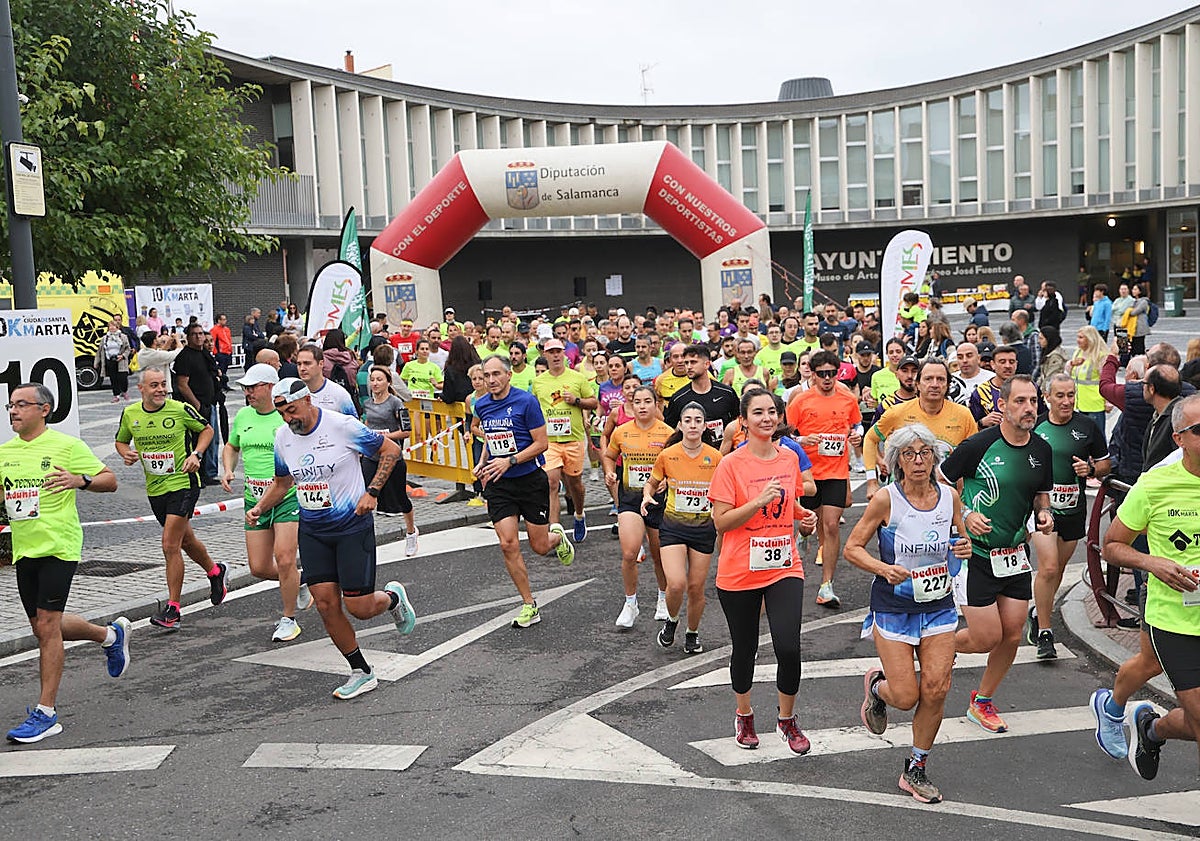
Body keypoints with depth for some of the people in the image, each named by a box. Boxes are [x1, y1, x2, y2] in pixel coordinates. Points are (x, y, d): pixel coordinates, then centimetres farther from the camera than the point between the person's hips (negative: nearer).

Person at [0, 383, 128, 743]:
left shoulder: (67, 446, -6)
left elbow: (110, 480, -3)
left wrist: (80, 480, -22)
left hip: (58, 547, -7)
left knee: (47, 626, -9)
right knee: (43, 628, 14)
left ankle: (46, 712, -1)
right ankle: (111, 634, 39)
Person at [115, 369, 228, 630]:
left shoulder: (181, 410, -11)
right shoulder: (130, 414, 1)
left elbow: (206, 429, 4)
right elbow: (121, 441, 17)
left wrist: (196, 454, -11)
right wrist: (126, 453, -5)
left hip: (183, 483, -5)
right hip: (154, 488, 5)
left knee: (170, 545, -11)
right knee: (185, 540, 19)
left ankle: (173, 608, -3)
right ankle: (215, 572, 47)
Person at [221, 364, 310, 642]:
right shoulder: (242, 416, 9)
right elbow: (230, 446, 25)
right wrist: (228, 470, 7)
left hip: (289, 497, -5)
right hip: (255, 500, 5)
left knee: (284, 559, -14)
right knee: (259, 568, 3)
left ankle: (289, 619, 5)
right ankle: (299, 580, 34)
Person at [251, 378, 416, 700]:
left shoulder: (342, 426, -15)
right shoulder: (282, 436, 2)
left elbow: (390, 450, -5)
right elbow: (282, 482, 18)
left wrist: (372, 492, -14)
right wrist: (259, 508, 1)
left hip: (353, 526, -5)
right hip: (312, 531, 5)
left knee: (359, 607, -7)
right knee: (326, 604, -1)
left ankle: (393, 597, 29)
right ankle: (361, 673, 14)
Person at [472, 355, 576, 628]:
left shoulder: (526, 401, -13)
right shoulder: (481, 405, 4)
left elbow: (542, 443, -13)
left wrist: (509, 461, -21)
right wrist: (484, 463, 8)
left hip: (530, 480, -4)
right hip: (499, 484, 4)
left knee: (539, 547, 4)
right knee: (508, 545, -8)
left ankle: (557, 536, 42)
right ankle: (530, 606, 4)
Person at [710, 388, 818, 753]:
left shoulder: (790, 459, 5)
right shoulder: (731, 464, -10)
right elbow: (720, 521, -12)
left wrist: (806, 516, 1)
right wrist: (759, 502, -24)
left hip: (784, 568, 3)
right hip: (739, 572, -3)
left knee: (789, 647, -9)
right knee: (744, 648, 12)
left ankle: (787, 719, 17)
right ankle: (744, 716, 37)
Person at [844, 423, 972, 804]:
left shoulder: (949, 496, -2)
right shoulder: (886, 500, -14)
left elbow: (959, 536, 16)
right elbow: (852, 548, -8)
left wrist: (964, 548, -7)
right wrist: (884, 569, -24)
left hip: (939, 605, 3)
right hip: (893, 609, -3)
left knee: (936, 690, -4)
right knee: (906, 696, -4)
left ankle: (915, 769, 17)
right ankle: (876, 686, 34)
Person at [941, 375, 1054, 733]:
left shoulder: (1042, 449, 3)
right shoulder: (978, 445, -16)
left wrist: (1044, 512, -2)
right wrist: (964, 515, -19)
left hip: (1015, 553, 6)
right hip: (975, 553, -6)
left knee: (1012, 635, 7)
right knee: (987, 638, -6)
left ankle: (982, 702, 28)